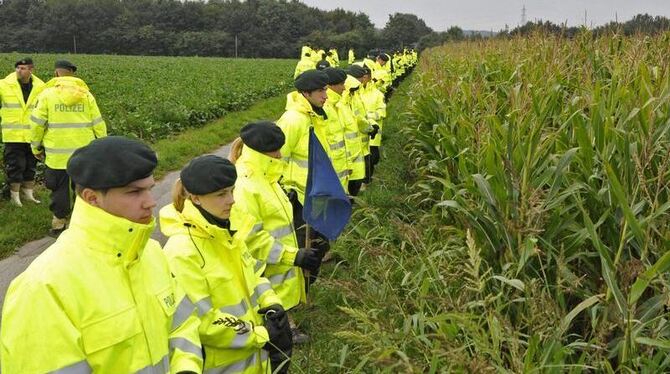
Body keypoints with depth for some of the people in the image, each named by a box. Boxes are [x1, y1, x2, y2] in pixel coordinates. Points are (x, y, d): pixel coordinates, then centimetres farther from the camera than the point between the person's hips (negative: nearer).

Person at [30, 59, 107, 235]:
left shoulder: (47, 94, -3)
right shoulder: (86, 94, 2)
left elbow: (37, 124, -3)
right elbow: (98, 124, 4)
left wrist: (36, 147, 10)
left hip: (57, 154, -1)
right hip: (84, 154, 2)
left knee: (59, 188, 10)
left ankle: (59, 224, 15)